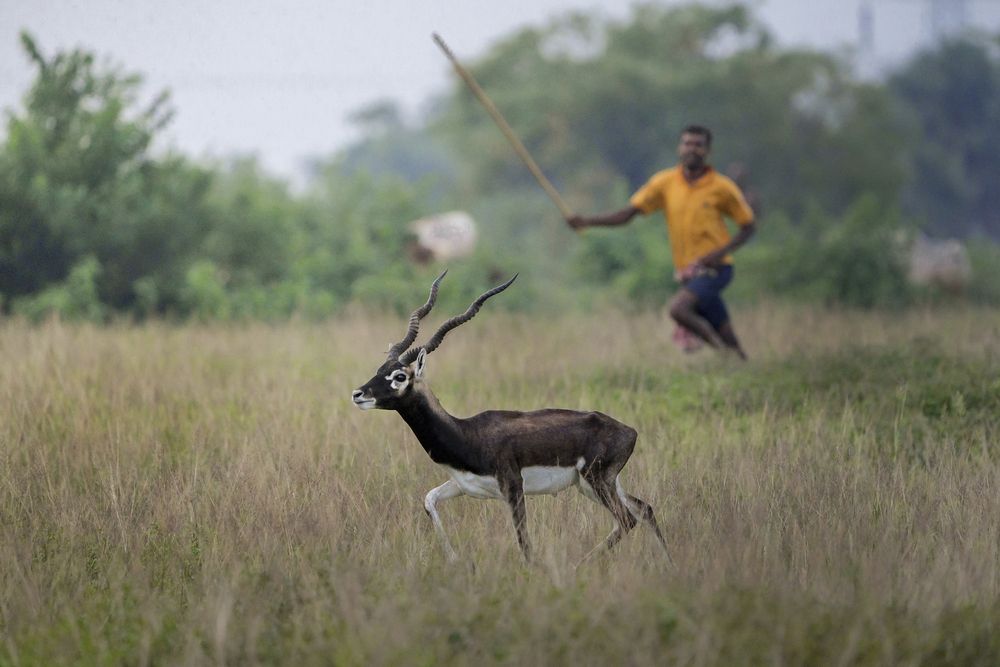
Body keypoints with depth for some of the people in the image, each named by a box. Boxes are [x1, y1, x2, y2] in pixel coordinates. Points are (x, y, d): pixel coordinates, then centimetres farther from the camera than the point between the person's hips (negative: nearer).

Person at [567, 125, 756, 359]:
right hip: (687, 273, 4)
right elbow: (626, 214, 1)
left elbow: (748, 227, 1)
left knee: (678, 308, -27)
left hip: (713, 269, -4)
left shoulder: (722, 188, -6)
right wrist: (587, 221, -13)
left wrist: (720, 252, -16)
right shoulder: (665, 183, 3)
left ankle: (719, 346, -10)